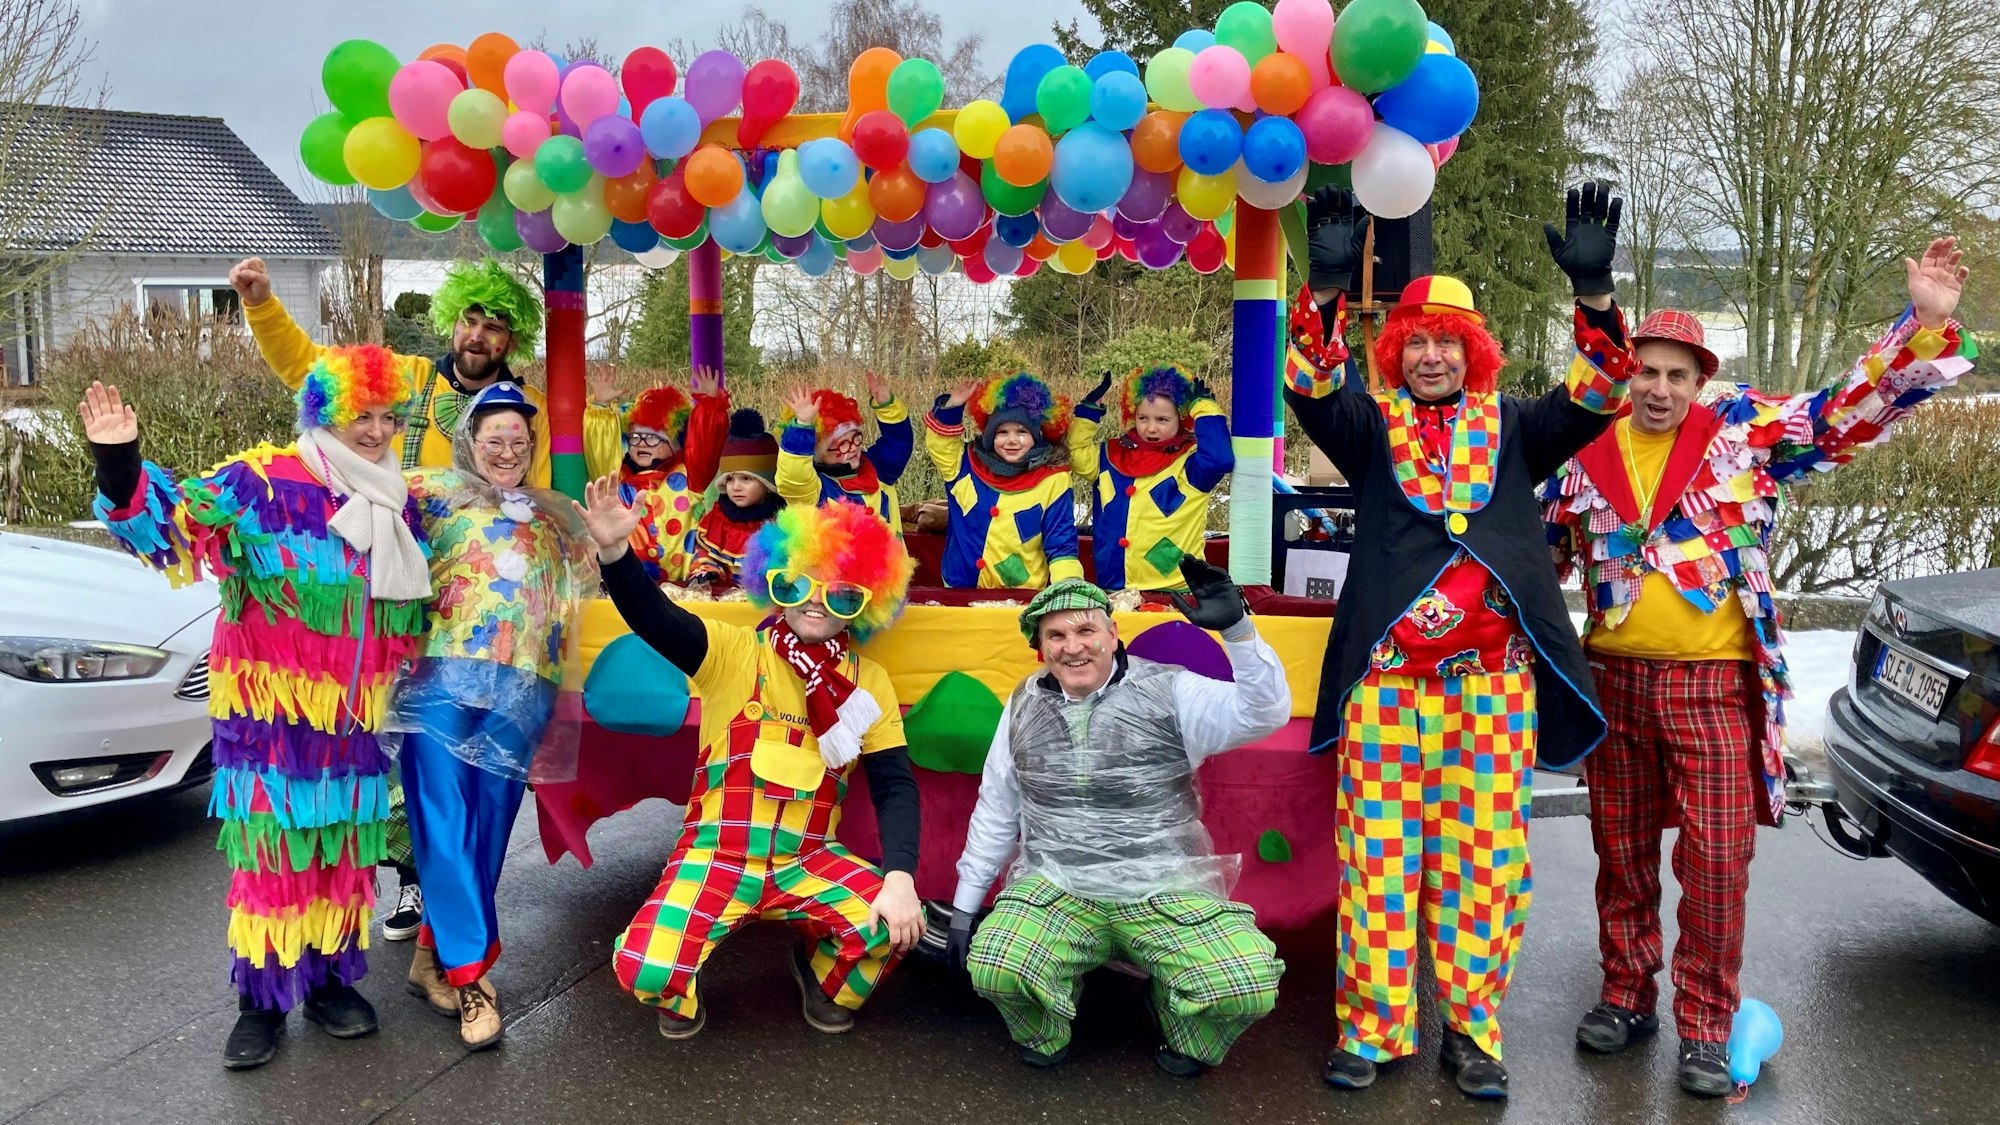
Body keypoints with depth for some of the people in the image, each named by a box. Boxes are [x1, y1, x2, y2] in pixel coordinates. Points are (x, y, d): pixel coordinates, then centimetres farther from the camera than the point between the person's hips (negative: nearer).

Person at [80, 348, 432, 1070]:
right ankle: (262, 998, 12)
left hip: (360, 716, 5)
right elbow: (173, 523, -16)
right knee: (273, 850, -2)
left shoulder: (399, 503, 10)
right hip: (273, 708, -5)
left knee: (346, 849, 11)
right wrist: (121, 469, -32)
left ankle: (331, 980, 25)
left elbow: (416, 604, 21)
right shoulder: (261, 482, -7)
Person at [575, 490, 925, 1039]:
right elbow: (653, 619, -21)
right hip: (715, 856, -2)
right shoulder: (734, 653, -5)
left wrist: (900, 878, -16)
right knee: (645, 971, -25)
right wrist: (613, 551, -40)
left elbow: (896, 787, -1)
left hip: (809, 862, 2)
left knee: (894, 926, -23)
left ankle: (822, 976, 12)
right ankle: (681, 993, 14)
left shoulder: (868, 683, 2)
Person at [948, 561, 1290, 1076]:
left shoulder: (1169, 691, -3)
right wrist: (963, 908, 17)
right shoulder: (1024, 706, 9)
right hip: (1055, 888, 2)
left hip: (1168, 892, -1)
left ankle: (1184, 1038, 13)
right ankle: (1048, 1030, 10)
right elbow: (994, 811, 16)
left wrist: (1236, 627, -29)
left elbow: (1266, 712, -15)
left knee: (1248, 986, -25)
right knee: (993, 968, -28)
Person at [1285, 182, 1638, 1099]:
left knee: (1484, 856, 6)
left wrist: (1594, 291, -16)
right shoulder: (1372, 427, 9)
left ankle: (1471, 1029, 18)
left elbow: (1595, 397, -1)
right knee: (1379, 852, 2)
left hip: (1494, 677, 1)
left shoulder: (1511, 428, 13)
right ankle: (1371, 1026, 12)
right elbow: (1311, 388, -8)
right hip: (1387, 673, -1)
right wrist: (1326, 289, -22)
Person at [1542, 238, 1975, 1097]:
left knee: (1716, 858, -1)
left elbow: (1855, 410, -1)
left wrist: (1926, 322, -10)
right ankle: (1627, 995, 30)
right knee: (1622, 852, 13)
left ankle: (1705, 1025, 14)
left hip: (1714, 686, -2)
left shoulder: (1745, 430, 2)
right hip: (1616, 682, 2)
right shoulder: (1584, 455, 7)